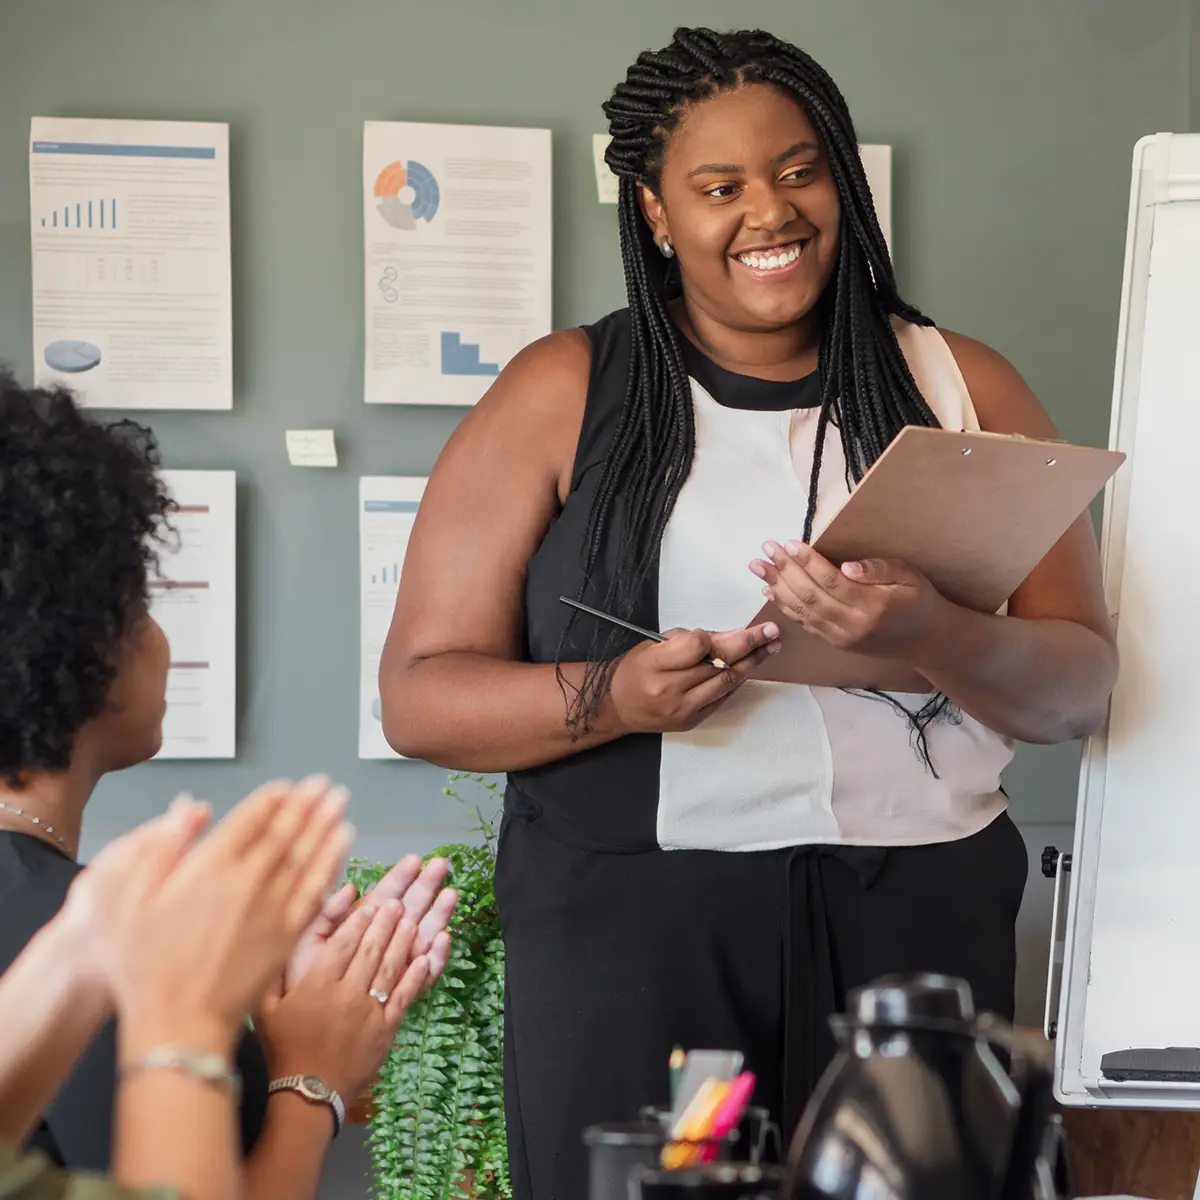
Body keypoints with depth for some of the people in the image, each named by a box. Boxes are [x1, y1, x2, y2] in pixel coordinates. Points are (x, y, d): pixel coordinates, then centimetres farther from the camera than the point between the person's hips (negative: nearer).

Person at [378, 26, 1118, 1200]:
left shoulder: (961, 386, 9)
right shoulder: (563, 395, 3)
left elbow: (1077, 683, 4)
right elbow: (419, 696, 0)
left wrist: (931, 637, -17)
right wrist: (613, 697, -19)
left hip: (918, 912, 2)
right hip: (635, 921, -1)